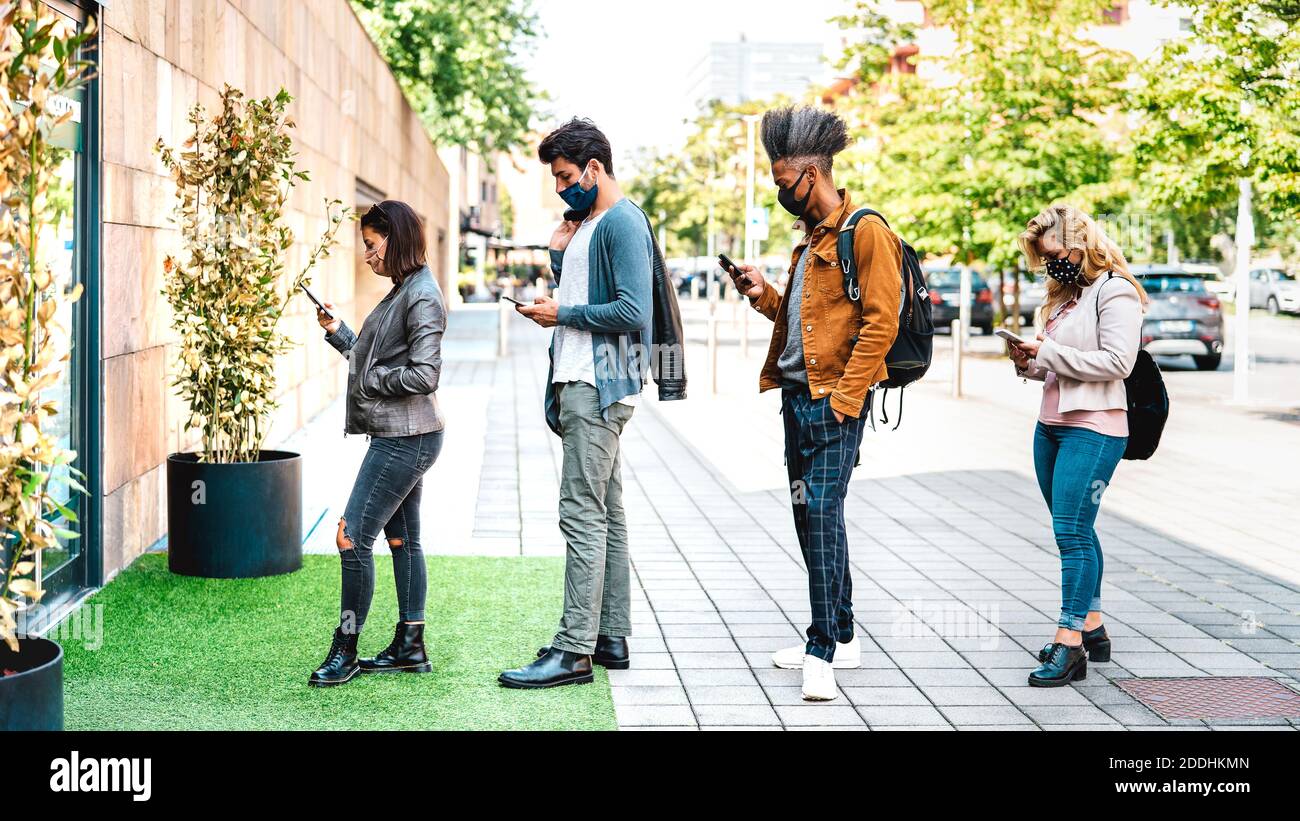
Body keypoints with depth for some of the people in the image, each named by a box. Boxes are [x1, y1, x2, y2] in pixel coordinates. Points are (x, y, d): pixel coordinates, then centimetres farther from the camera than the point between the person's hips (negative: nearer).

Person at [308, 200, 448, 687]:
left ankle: (345, 650, -1)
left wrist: (370, 380, -12)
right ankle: (410, 646, 20)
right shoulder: (402, 292, 15)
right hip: (399, 437, 11)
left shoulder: (422, 297, -15)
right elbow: (372, 359, 18)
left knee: (353, 537, -9)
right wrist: (336, 332, 9)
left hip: (405, 440, -11)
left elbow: (423, 375, -22)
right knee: (401, 538, 13)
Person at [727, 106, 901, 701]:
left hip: (834, 402, -10)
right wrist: (764, 295, 9)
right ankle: (841, 636, 21)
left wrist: (843, 398, -18)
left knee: (823, 512, -14)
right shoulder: (812, 238, 20)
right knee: (808, 516, 12)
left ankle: (824, 651, -11)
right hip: (797, 396, 10)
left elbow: (880, 322, -15)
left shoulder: (866, 231, -9)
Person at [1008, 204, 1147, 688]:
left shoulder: (1114, 292, -9)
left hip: (1093, 429, -9)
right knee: (1073, 531, 12)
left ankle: (1069, 644, -12)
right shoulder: (1066, 293, 17)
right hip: (1051, 424, 9)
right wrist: (1030, 363, 3)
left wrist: (1049, 352, -17)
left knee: (1071, 530, -12)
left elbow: (1117, 361, -19)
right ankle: (1092, 630, 21)